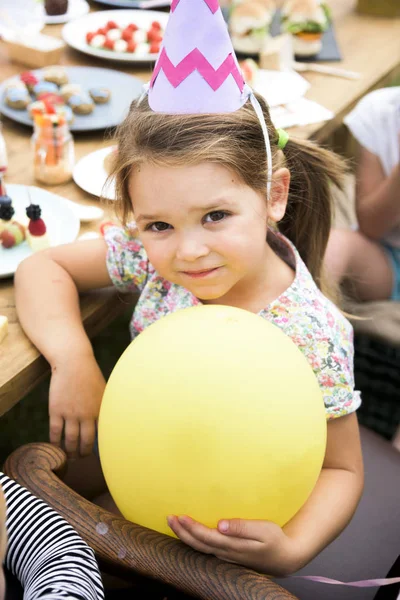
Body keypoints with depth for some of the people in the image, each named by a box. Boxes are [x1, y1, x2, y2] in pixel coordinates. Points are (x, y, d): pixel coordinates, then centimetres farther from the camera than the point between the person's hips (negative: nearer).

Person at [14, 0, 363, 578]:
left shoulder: (313, 336, -28)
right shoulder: (154, 254, -17)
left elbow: (341, 470, -16)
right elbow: (41, 268, -8)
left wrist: (292, 549, -35)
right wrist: (73, 359, -25)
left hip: (228, 537, -4)